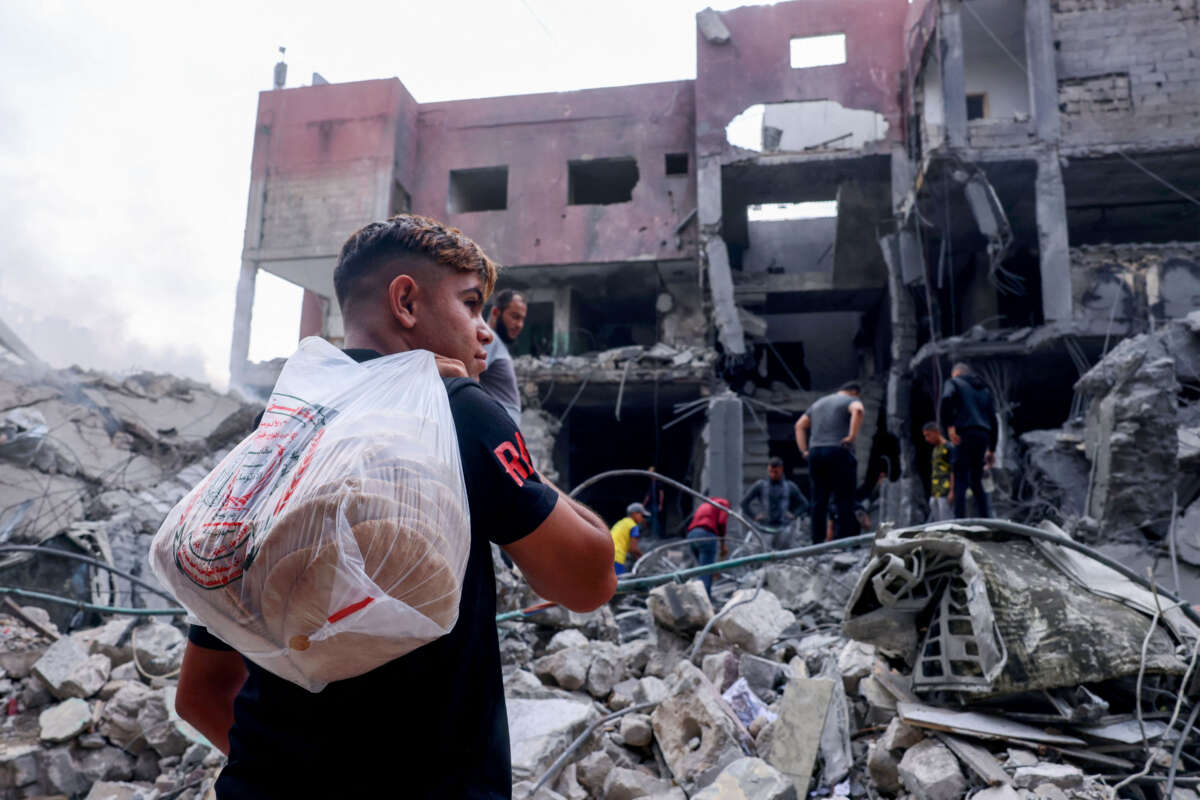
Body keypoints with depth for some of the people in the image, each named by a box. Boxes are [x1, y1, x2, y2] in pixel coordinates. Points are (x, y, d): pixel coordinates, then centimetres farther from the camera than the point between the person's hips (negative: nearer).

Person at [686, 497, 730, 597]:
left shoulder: (703, 506, 36)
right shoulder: (724, 503, 16)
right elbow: (721, 523, -4)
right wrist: (723, 545, 2)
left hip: (692, 536, 7)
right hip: (707, 536, -7)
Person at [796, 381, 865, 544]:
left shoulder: (819, 403, 25)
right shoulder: (851, 401, 4)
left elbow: (800, 425, 23)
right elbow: (858, 410, -20)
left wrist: (804, 450, 15)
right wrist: (852, 436, -19)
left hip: (815, 453, 6)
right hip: (839, 452, -6)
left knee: (819, 501, 7)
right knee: (844, 500, -4)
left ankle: (817, 542, 6)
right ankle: (844, 541, -9)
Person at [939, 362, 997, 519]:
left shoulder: (954, 382, 10)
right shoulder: (985, 390, 26)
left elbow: (947, 398, -15)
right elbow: (993, 420, 21)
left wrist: (949, 426, -17)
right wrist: (991, 449, 20)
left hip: (965, 434, -6)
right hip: (984, 436, 6)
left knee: (960, 479, -8)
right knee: (976, 481, 12)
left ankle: (959, 521, -17)